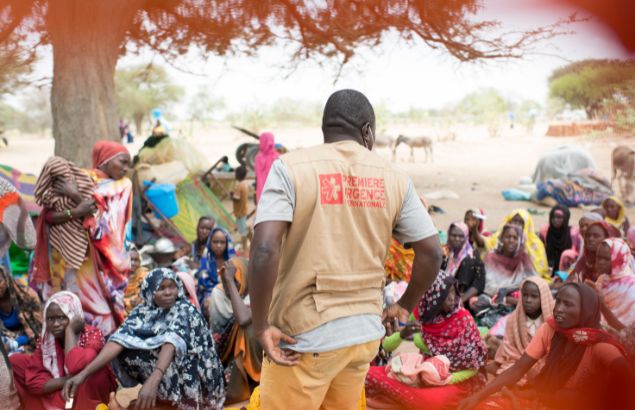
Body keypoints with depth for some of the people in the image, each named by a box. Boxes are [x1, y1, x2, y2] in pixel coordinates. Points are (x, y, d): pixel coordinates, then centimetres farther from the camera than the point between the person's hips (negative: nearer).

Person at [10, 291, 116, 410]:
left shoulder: (92, 334, -19)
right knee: (16, 361, -5)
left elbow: (76, 367, -38)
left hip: (91, 396, -5)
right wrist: (68, 379, -26)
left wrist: (70, 329, -28)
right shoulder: (46, 339, -5)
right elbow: (33, 381, -12)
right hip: (61, 394, 5)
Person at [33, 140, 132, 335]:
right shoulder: (78, 179, 3)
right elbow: (49, 216, -4)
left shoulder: (122, 186, 8)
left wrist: (76, 196, -11)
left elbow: (109, 218, -9)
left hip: (100, 258, 1)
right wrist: (75, 212, -22)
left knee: (99, 303, -5)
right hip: (71, 253, -1)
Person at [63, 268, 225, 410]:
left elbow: (172, 342, -35)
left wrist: (153, 381, -52)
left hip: (189, 379, -5)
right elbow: (120, 339, -18)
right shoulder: (143, 312, -4)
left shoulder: (185, 311, -17)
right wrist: (84, 373, -32)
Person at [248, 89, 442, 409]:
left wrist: (261, 326, -10)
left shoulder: (291, 167, -8)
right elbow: (431, 253, 3)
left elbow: (265, 249, -20)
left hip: (303, 336, -4)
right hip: (365, 332, 4)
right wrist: (405, 306, 18)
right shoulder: (394, 178, 3)